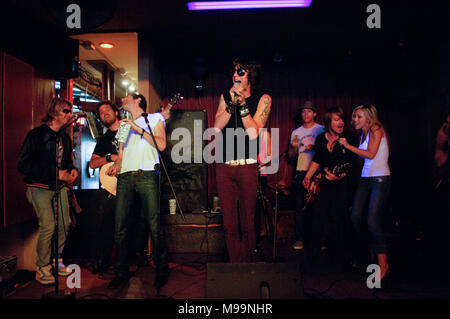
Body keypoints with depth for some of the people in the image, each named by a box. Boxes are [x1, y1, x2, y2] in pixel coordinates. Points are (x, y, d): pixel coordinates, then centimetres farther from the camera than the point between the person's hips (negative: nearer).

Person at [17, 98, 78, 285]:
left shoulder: (64, 138, 12)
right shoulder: (36, 135, -9)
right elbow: (23, 165, -15)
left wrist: (72, 170, 2)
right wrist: (56, 174, -19)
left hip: (59, 187, 6)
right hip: (40, 188, -6)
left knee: (65, 224, 3)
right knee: (48, 227, -13)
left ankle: (56, 260, 22)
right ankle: (42, 268, 5)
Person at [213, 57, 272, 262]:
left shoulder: (263, 99, 4)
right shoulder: (226, 96, 13)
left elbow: (253, 132, -8)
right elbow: (217, 127, 0)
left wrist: (242, 103, -12)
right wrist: (232, 103, -9)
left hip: (247, 167, -3)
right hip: (224, 167, 3)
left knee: (247, 223, 2)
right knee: (229, 223, 5)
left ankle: (247, 265, 18)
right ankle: (236, 266, 18)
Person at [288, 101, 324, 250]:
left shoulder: (322, 130, 6)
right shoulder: (296, 132, 15)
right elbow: (291, 156, 15)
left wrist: (314, 147, -17)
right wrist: (294, 147, -7)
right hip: (301, 172, 3)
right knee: (300, 206, 2)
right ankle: (300, 238, 9)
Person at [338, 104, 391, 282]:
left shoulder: (376, 129, -4)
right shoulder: (364, 134, 18)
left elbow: (371, 154, -14)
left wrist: (348, 146, -8)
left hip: (380, 180, -8)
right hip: (365, 179, 8)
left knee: (373, 222, -14)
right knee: (355, 217, 1)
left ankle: (383, 264, -6)